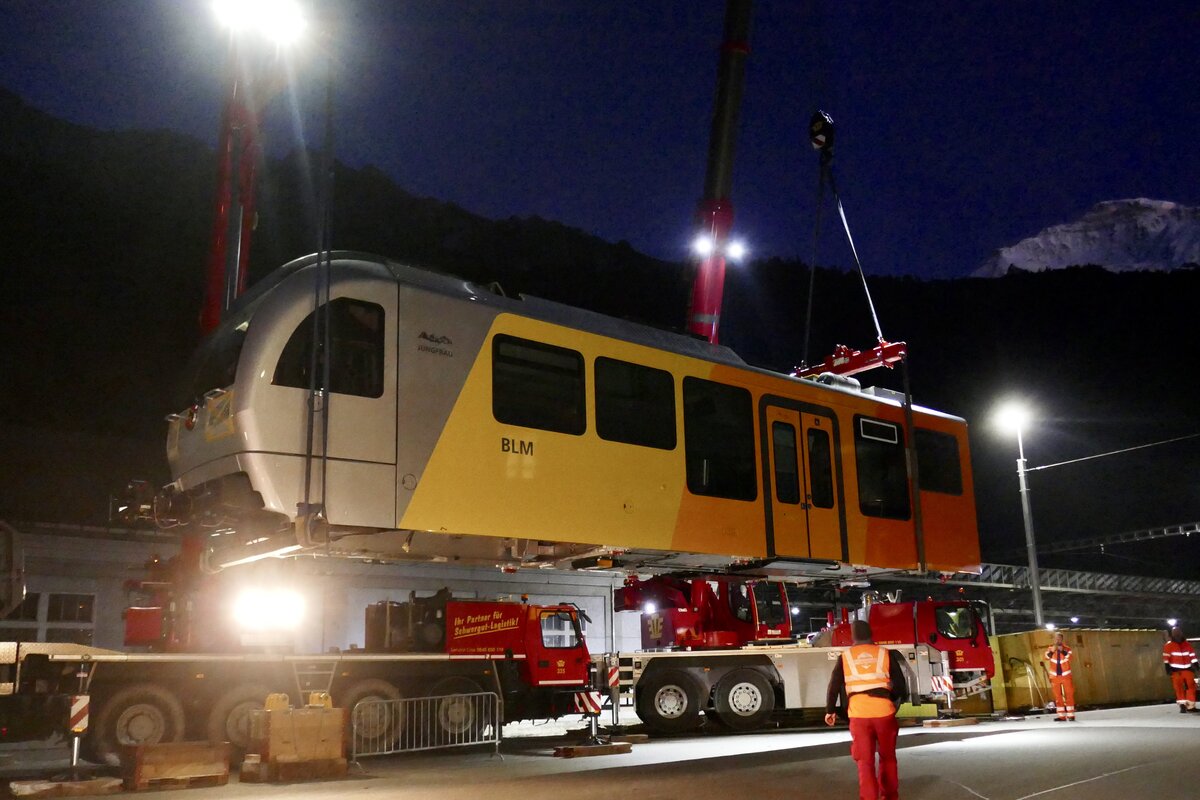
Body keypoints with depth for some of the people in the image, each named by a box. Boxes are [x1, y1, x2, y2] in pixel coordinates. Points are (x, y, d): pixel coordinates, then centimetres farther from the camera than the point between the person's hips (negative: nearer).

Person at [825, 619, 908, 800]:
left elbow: (834, 686, 5)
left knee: (865, 761, 7)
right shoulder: (886, 654, 5)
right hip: (884, 712, 1)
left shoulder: (845, 656, 7)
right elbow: (901, 686, 5)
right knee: (888, 757, 19)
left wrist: (829, 711, 16)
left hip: (858, 714, -1)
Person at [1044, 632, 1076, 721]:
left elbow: (1069, 656, -21)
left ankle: (1070, 715, 2)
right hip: (1055, 676, 2)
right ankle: (1061, 716, 9)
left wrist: (1062, 651, -37)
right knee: (1057, 696, 4)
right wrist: (1052, 651, -31)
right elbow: (1047, 657, -14)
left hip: (1066, 675, -2)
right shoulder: (1050, 648, 3)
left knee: (1069, 695, -2)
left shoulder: (1066, 648, -2)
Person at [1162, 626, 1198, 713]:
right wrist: (1167, 667, -12)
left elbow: (1192, 656, 12)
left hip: (1187, 669, 4)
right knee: (1179, 687, -9)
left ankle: (1190, 705, 12)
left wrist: (1195, 665, 7)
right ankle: (1182, 705, -8)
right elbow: (1166, 657, -5)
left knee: (1191, 686, 3)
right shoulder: (1168, 645, -3)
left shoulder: (1187, 644, 7)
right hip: (1176, 670, -4)